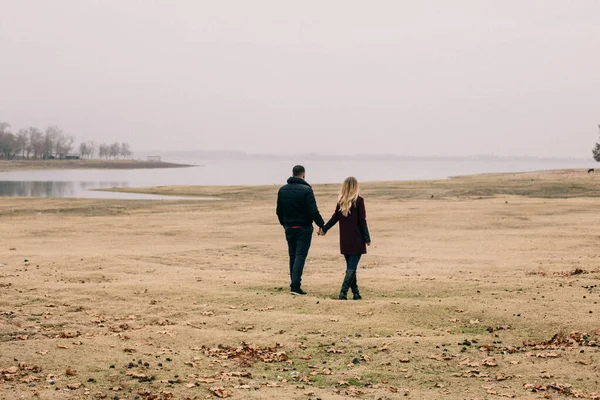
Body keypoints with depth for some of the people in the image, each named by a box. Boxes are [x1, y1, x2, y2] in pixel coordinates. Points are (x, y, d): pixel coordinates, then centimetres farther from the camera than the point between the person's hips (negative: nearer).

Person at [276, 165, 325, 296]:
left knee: (292, 256, 14)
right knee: (300, 255, -5)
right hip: (304, 228, -5)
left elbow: (279, 211, 11)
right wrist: (321, 225, -6)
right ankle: (295, 285, -13)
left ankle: (294, 284, 19)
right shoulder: (306, 190, -13)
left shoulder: (282, 190, 6)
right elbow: (313, 211, -17)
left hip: (289, 228, 6)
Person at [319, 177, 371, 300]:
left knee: (350, 267, 14)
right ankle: (343, 292, -15)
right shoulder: (359, 201, -8)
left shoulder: (340, 201, 5)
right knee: (352, 267, -5)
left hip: (344, 240, 5)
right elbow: (362, 221, -8)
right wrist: (367, 238, -4)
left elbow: (335, 217, 10)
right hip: (356, 239, -5)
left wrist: (324, 229, 25)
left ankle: (355, 292, 17)